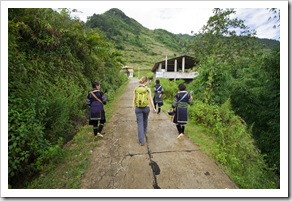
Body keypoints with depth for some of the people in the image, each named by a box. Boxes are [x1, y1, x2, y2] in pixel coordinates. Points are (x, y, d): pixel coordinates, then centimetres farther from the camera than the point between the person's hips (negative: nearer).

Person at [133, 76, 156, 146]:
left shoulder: (136, 89, -1)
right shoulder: (148, 89, -8)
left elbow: (134, 99, 4)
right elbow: (150, 99, -8)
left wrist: (134, 106, 19)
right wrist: (153, 108, 0)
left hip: (138, 108, 0)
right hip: (146, 108, 0)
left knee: (140, 123, 3)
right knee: (145, 120, 26)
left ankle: (141, 141, 3)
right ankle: (144, 132, 51)